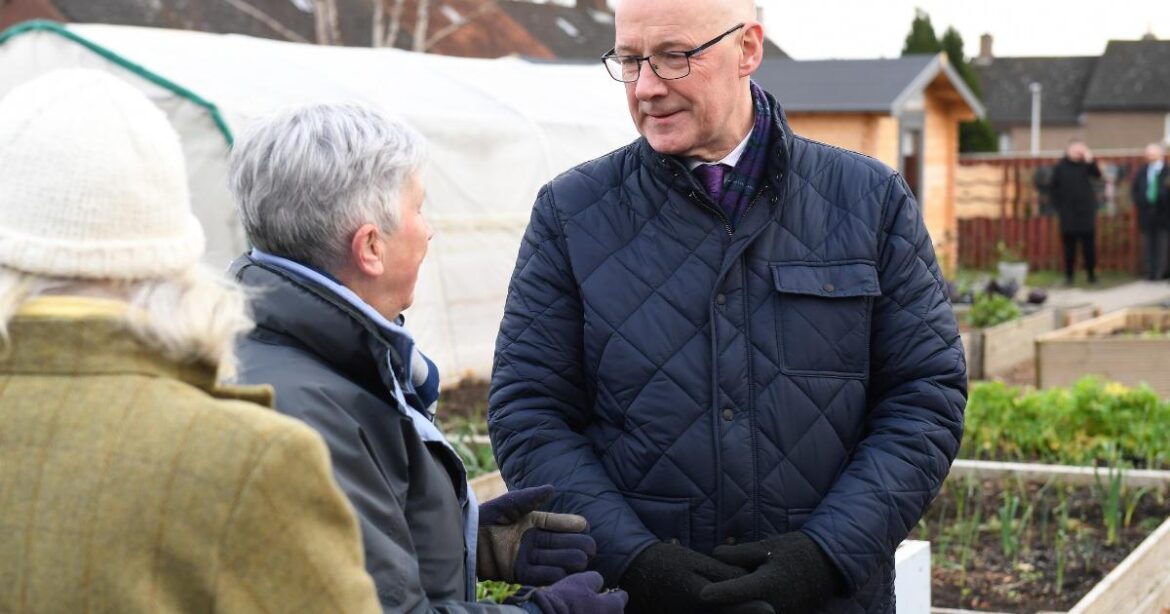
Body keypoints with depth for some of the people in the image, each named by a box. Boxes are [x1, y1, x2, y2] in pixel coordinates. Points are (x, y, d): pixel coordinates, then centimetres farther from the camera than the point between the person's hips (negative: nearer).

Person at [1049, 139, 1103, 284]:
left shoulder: (1085, 164, 5)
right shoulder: (1060, 167, 3)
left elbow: (1097, 175, -12)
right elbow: (1053, 189, 5)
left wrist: (1090, 161, -23)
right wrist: (1058, 206, -1)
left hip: (1086, 213, 1)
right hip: (1068, 215, -1)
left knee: (1089, 245, 1)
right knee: (1069, 246, 3)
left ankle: (1091, 273, 8)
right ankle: (1069, 274, 10)